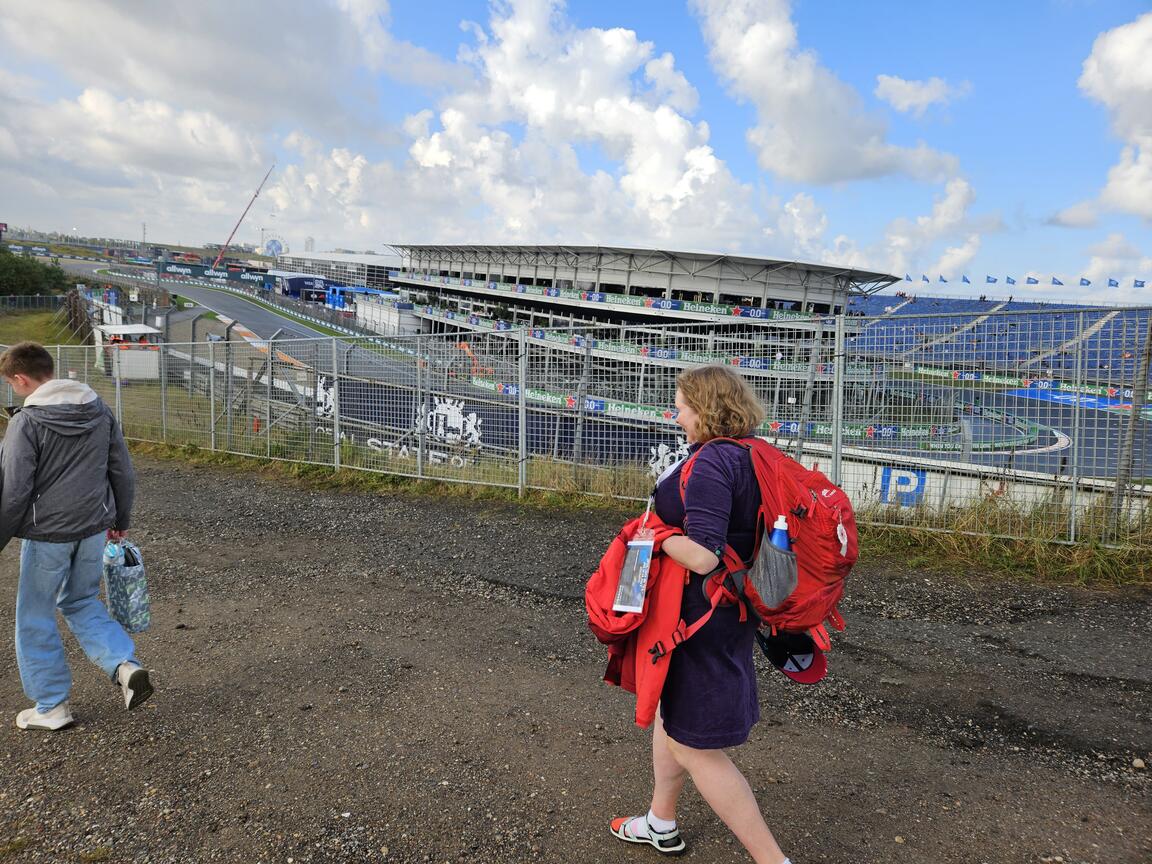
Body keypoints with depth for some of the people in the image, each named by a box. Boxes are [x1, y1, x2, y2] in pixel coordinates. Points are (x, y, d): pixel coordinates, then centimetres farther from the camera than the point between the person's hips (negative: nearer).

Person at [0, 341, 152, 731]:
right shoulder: (99, 410, 3)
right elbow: (123, 472, 8)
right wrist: (120, 520, 20)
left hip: (47, 535, -6)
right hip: (94, 529, 6)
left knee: (35, 618, 12)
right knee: (82, 601, 23)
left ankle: (51, 706, 21)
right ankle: (125, 665, 5)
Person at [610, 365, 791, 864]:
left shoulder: (711, 463, -24)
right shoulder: (755, 457, 5)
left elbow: (703, 556, -31)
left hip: (702, 615, -10)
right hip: (734, 605, 10)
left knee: (694, 747, 3)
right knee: (670, 713, 26)